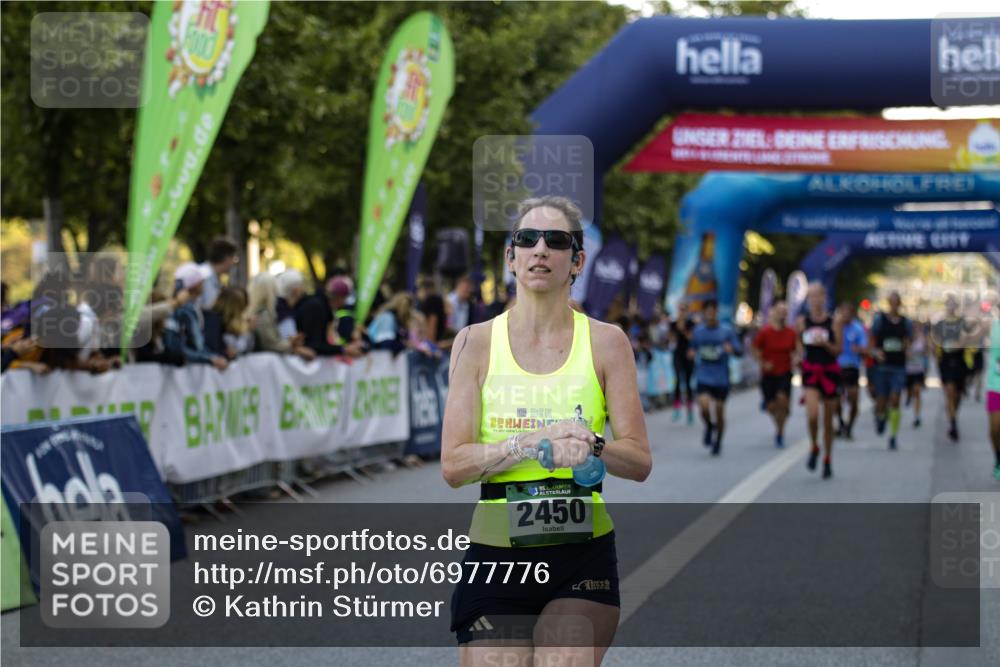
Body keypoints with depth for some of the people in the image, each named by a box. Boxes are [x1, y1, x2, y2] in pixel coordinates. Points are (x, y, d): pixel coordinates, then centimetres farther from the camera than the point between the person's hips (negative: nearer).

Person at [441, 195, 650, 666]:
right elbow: (453, 466, -2)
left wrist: (588, 448, -18)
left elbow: (639, 460, 2)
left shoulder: (605, 342, 5)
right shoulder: (476, 342, 5)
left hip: (583, 556, 0)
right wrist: (536, 442, -17)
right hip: (495, 552, 1)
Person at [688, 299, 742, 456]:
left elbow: (740, 351, -4)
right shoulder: (698, 331, 4)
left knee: (719, 412, 4)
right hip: (703, 377, 1)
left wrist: (731, 349, -26)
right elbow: (692, 349, 17)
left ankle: (718, 442, 26)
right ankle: (709, 426, 13)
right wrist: (691, 354, -6)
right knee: (704, 406, -20)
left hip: (721, 379, -1)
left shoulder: (727, 331, -3)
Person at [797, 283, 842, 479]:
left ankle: (828, 460, 24)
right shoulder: (803, 321, 2)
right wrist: (801, 354, 3)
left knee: (828, 419, 8)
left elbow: (838, 350, -3)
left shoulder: (834, 321, -3)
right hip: (810, 370, 0)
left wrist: (825, 343, -20)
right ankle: (814, 448, 7)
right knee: (812, 414, -20)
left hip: (830, 371, 0)